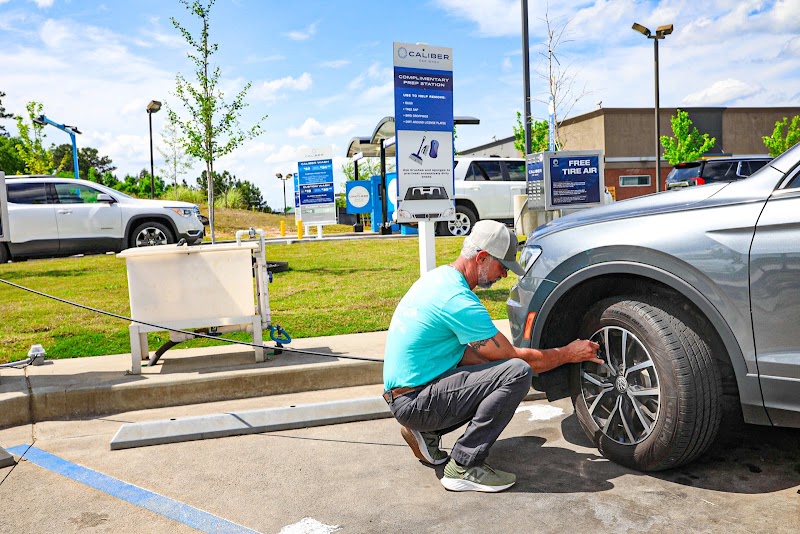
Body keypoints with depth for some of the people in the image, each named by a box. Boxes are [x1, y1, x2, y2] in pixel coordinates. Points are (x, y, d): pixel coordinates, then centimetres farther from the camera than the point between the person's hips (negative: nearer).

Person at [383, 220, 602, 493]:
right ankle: (464, 466, -11)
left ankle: (426, 431, 15)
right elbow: (517, 357, -14)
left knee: (498, 368, 20)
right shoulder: (460, 302, -22)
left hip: (403, 391, 10)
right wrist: (568, 354, 2)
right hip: (414, 402, -10)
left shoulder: (438, 276, 8)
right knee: (517, 372, -20)